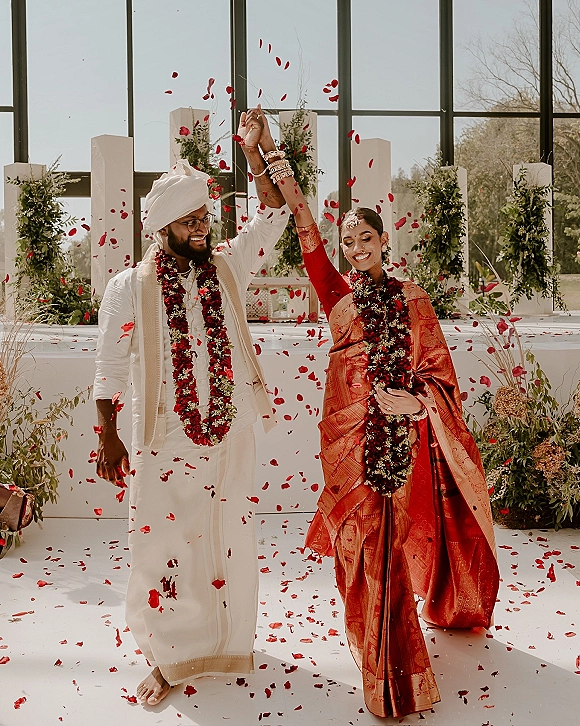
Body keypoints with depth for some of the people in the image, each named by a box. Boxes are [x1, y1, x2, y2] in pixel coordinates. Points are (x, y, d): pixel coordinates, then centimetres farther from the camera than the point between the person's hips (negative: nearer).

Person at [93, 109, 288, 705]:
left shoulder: (227, 268, 5)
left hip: (231, 435, 3)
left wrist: (253, 153, -6)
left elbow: (272, 217, 3)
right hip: (166, 443, -3)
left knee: (228, 541, 13)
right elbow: (110, 368, -2)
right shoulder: (129, 287, -3)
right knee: (165, 547, 2)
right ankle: (165, 661, 19)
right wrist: (108, 438, -3)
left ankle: (227, 644, 32)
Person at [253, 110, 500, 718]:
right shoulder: (338, 294, 7)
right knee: (364, 545, 1)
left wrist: (417, 401, -13)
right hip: (351, 435, 0)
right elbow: (305, 227, -1)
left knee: (396, 539, 7)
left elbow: (440, 371, 8)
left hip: (406, 436, 0)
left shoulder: (412, 301, 8)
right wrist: (272, 155, -7)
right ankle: (386, 676, 16)